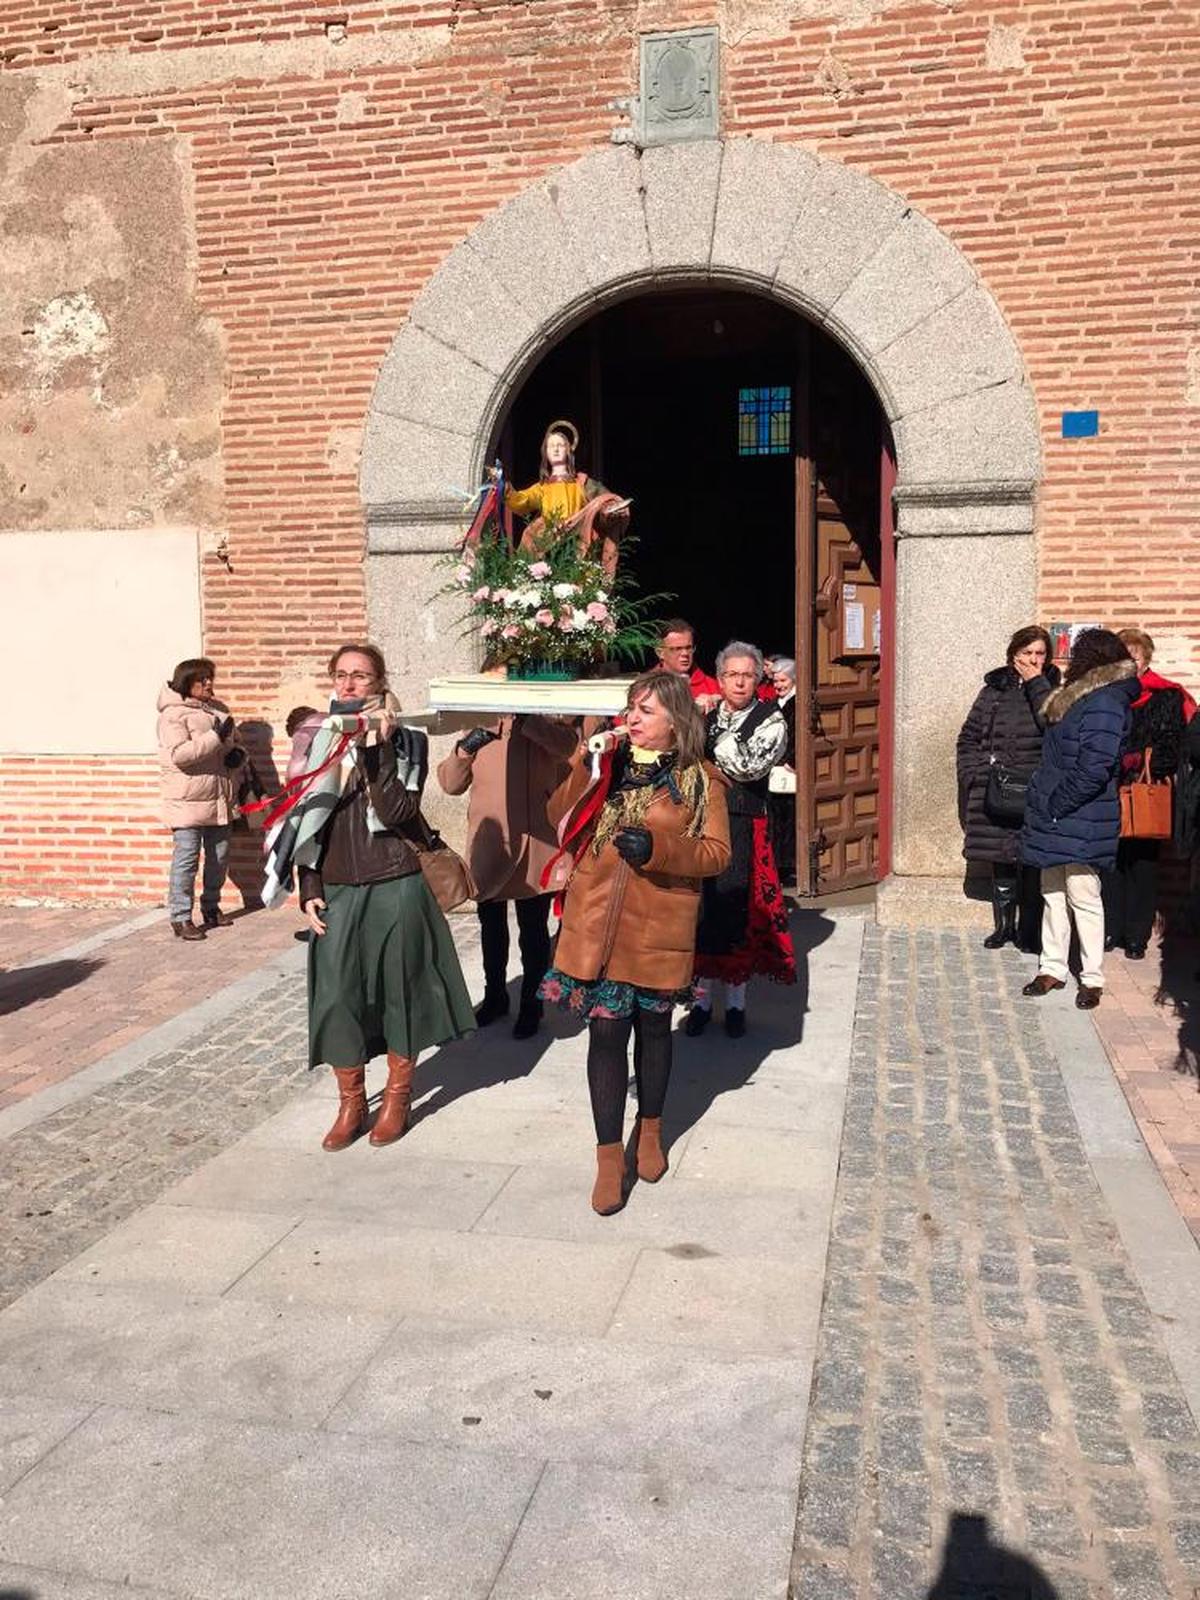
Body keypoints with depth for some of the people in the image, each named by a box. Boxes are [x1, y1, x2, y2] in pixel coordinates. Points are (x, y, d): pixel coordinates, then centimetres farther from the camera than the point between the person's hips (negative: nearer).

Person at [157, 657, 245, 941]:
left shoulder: (219, 710, 14)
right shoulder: (173, 714, -9)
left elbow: (235, 741, 26)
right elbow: (179, 754, -22)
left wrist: (238, 754, 2)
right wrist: (215, 737, -24)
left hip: (220, 798, 7)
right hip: (188, 800, -7)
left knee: (219, 856, 15)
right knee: (186, 858, -5)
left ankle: (211, 907, 31)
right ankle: (180, 917, 1)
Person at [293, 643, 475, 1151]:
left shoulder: (405, 741, -3)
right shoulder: (320, 743, 8)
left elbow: (397, 813, -16)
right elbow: (306, 821, 10)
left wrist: (378, 749, -21)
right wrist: (309, 889, 3)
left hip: (396, 886, -3)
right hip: (336, 890, 3)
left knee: (399, 989, 6)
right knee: (336, 995, 3)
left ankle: (396, 1099, 24)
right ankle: (350, 1104, 19)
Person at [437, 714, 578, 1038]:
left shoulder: (545, 728, 0)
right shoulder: (480, 730, 9)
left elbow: (567, 744, -24)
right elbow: (450, 783, 7)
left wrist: (524, 719, -31)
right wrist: (464, 750, -11)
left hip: (533, 846, -4)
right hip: (487, 846, 4)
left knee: (533, 930, 5)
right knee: (491, 927, 17)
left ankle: (531, 1005, 19)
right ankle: (495, 997, 34)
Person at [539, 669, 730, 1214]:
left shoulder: (699, 780, -2)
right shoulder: (609, 763, 7)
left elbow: (716, 852, -7)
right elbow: (561, 820, 2)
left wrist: (657, 848, -22)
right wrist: (587, 772, -14)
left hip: (658, 929, -1)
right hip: (597, 926, 2)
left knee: (652, 1027, 16)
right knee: (605, 1032, 0)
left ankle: (650, 1131, 38)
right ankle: (608, 1156, 11)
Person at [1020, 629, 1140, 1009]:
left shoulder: (1104, 704, -18)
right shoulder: (1079, 697, 12)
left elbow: (1094, 770, -24)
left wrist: (1055, 804, -18)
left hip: (1081, 822, -9)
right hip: (1055, 820, 9)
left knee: (1083, 897, 1)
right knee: (1053, 894, 15)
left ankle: (1093, 978, 14)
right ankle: (1053, 968, 26)